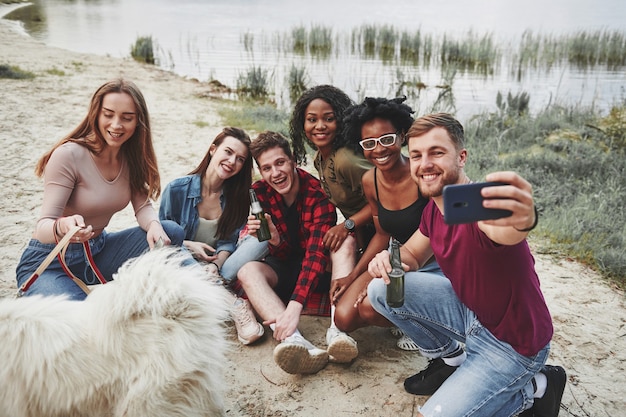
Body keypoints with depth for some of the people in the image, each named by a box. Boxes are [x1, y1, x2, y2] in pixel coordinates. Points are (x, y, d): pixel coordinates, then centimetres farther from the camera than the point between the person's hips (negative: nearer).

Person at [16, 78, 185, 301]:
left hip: (98, 250, 6)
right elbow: (43, 226, -23)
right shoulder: (68, 155, -21)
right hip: (49, 261, -6)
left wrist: (153, 225, -30)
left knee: (172, 231, -15)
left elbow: (143, 205, -6)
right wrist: (62, 227, -48)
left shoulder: (132, 157, -2)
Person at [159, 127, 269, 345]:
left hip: (220, 267, 2)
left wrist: (216, 265, -25)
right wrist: (189, 246, -18)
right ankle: (234, 304, -34)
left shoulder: (237, 196, 0)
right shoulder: (176, 190, -8)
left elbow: (228, 242, -5)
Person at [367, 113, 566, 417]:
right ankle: (451, 359, 14)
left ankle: (533, 389, 7)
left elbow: (504, 230, -54)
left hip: (511, 344, -7)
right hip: (468, 309, 7)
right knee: (381, 289, -5)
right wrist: (392, 259, -17)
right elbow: (413, 254, 7)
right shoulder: (434, 207, -6)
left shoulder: (479, 206, -30)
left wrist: (522, 219, -79)